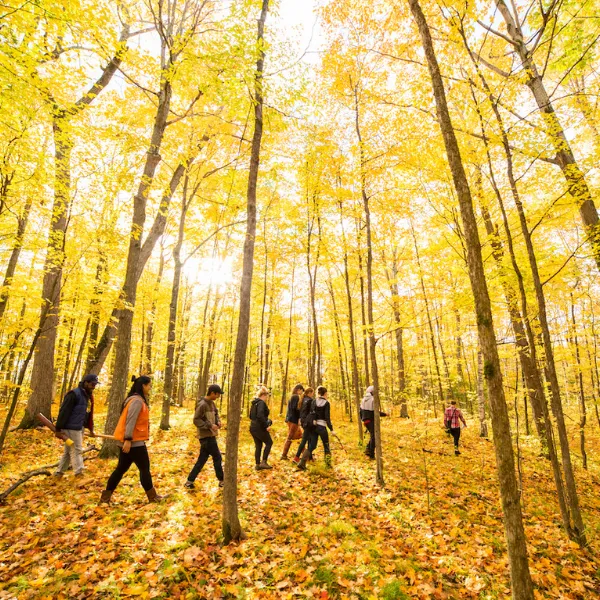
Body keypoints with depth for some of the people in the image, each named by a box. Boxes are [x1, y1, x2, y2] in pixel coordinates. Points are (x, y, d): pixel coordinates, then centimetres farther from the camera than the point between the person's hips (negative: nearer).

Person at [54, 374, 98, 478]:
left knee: (68, 451, 16)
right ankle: (79, 474, -2)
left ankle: (59, 472, 28)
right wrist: (58, 429, -19)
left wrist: (91, 428, 19)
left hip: (79, 428, 9)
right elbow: (63, 412, -18)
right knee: (76, 451, -6)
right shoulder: (74, 394, -16)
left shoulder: (88, 396, 13)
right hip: (71, 428, -9)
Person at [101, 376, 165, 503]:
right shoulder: (137, 401, -17)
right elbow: (130, 421, -23)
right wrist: (128, 439, -25)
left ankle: (105, 497, 21)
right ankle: (153, 497, 13)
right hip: (134, 441, -10)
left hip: (130, 441, 10)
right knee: (145, 469, 2)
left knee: (121, 468, 15)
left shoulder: (138, 400, 14)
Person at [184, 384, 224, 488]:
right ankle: (222, 481, 16)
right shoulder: (202, 405, -19)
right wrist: (210, 426, -22)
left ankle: (189, 482, 21)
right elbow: (196, 420, -19)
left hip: (210, 435, 9)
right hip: (206, 436, -8)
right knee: (217, 458, 2)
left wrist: (218, 421, 2)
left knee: (202, 460, 13)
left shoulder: (212, 403, 9)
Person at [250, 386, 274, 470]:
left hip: (253, 427, 9)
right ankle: (264, 462, 3)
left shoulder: (254, 403, 13)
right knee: (269, 443, 7)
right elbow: (260, 415, -29)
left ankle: (258, 465, 19)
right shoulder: (261, 403, -17)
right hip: (260, 428, -9)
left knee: (258, 446, 15)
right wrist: (266, 426, -23)